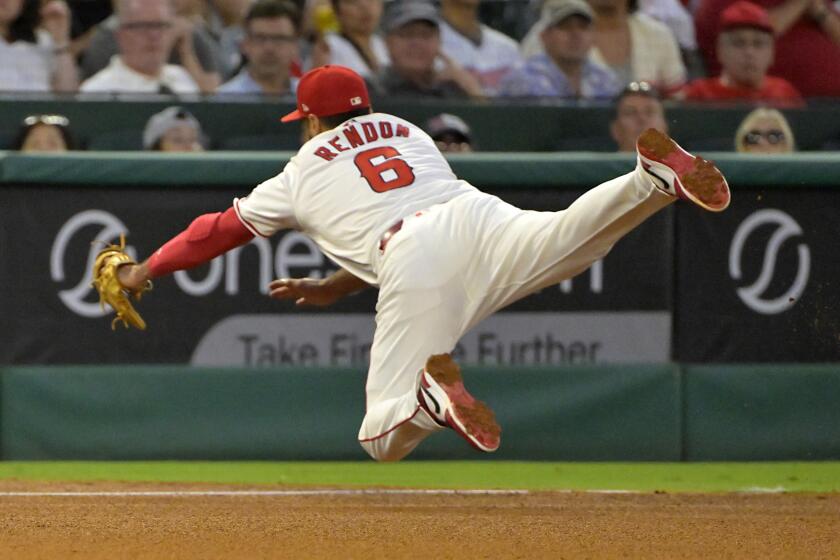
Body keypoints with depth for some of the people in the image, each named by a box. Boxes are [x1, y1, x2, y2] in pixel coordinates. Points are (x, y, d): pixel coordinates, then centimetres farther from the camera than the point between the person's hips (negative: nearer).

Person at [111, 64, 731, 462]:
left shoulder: (302, 173, 28)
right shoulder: (409, 133, 37)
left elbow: (221, 229, 38)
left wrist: (147, 271, 51)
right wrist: (334, 288, 52)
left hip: (412, 270, -3)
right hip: (479, 218, 3)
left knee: (382, 438, 1)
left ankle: (431, 393, -34)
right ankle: (654, 180, -52)